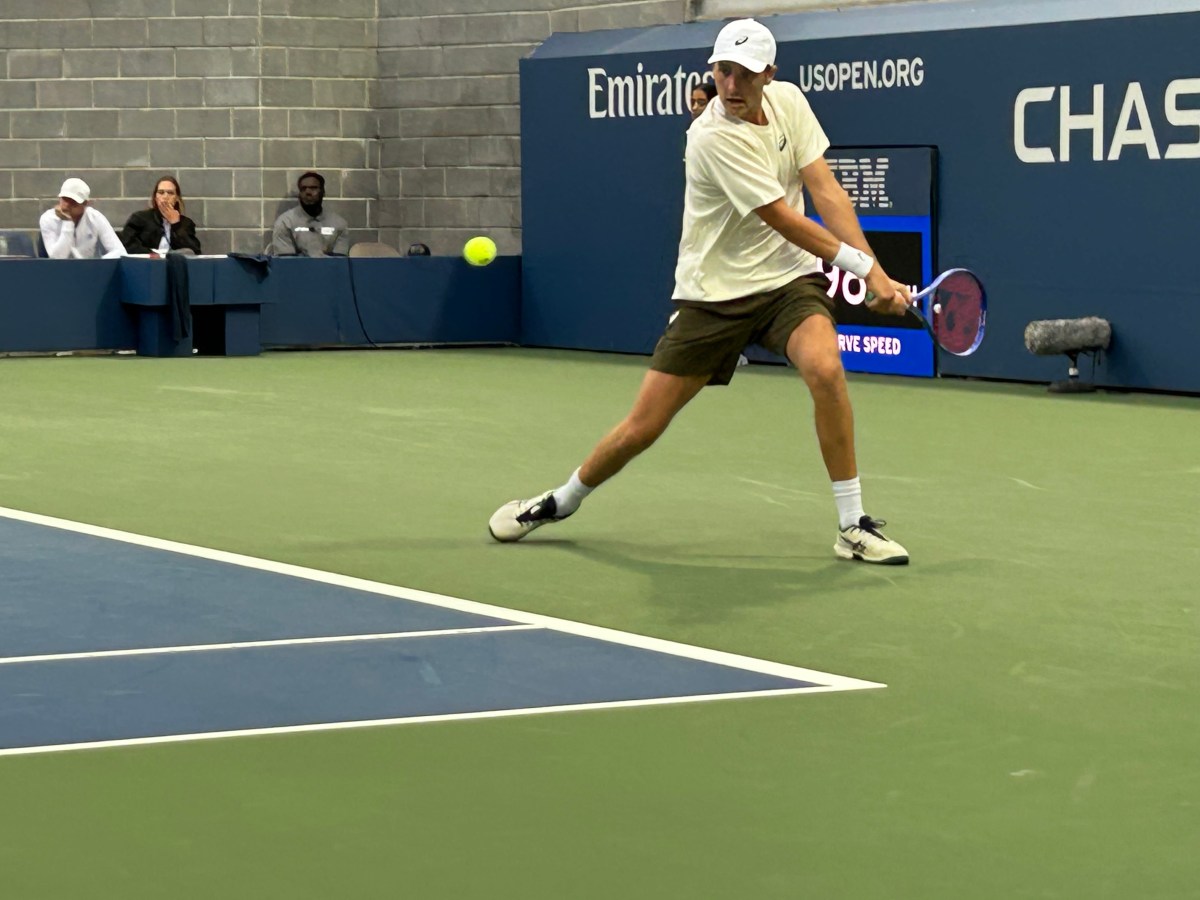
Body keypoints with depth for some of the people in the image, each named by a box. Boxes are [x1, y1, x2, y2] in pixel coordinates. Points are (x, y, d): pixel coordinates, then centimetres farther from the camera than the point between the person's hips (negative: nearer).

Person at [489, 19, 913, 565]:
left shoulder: (788, 101, -2)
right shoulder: (714, 136, -21)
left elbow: (828, 194, -5)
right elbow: (785, 220, -20)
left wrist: (874, 272, -15)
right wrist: (866, 267, -17)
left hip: (789, 280, 3)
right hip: (713, 294, -3)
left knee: (825, 370, -28)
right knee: (641, 428, 0)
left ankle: (853, 527, -16)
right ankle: (562, 502, 30)